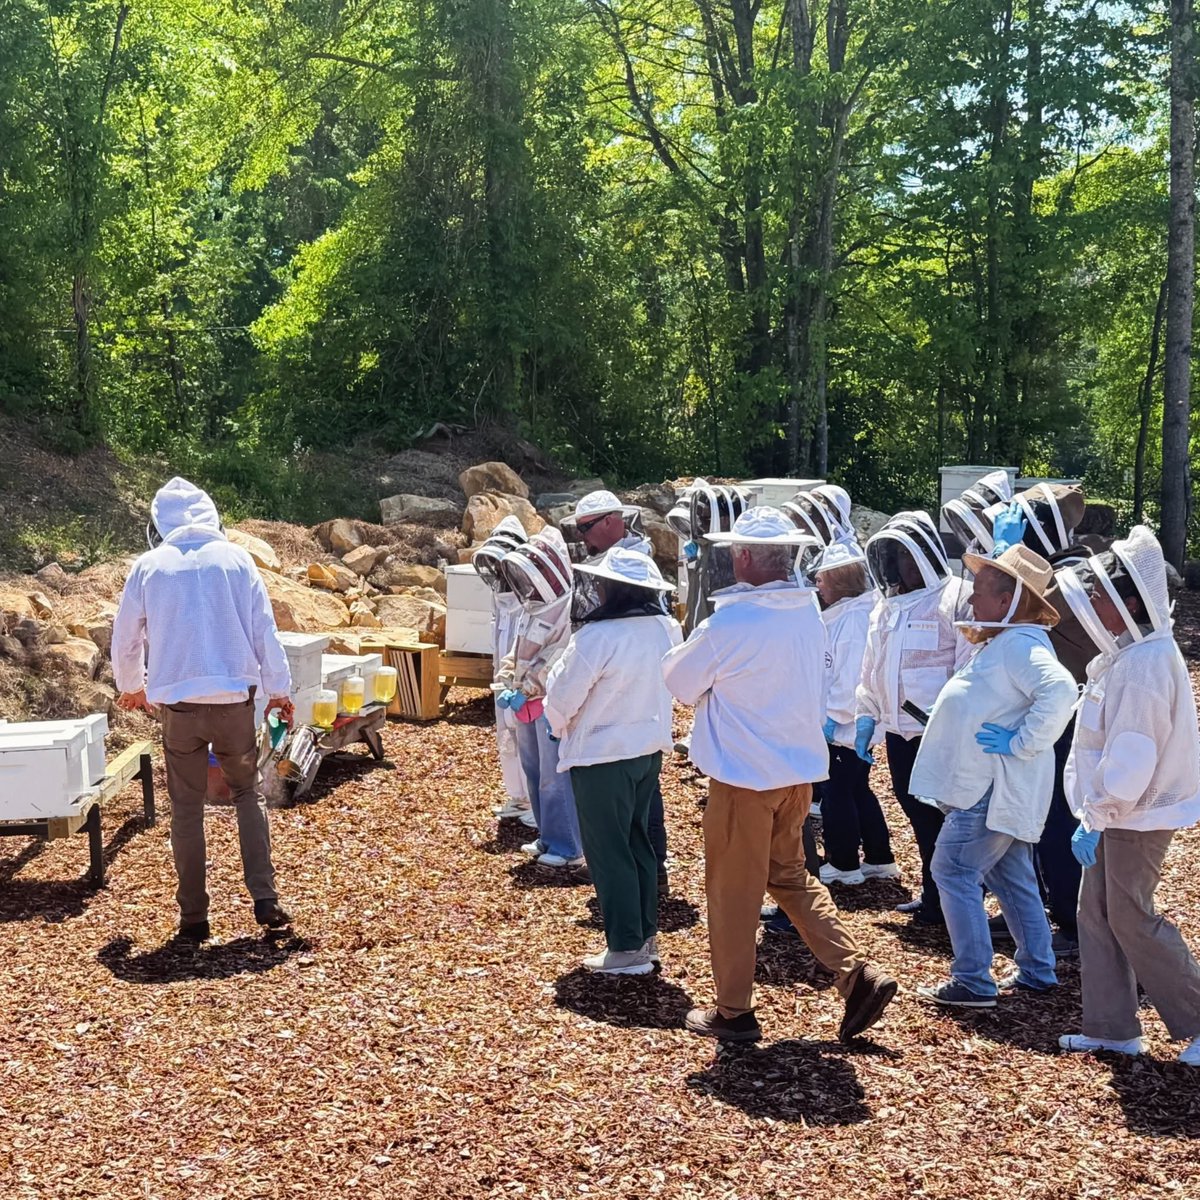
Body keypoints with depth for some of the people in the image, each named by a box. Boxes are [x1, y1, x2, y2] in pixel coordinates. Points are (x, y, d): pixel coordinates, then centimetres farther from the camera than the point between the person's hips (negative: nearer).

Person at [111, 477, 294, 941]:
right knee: (247, 793, 16)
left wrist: (131, 686, 29)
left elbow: (126, 637, 11)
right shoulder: (235, 558, 1)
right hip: (235, 698, 0)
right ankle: (265, 900, 7)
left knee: (186, 808, 10)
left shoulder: (149, 566, 2)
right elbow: (264, 628, 1)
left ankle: (193, 917, 12)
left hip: (178, 703, 0)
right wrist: (278, 690, 10)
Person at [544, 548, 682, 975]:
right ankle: (646, 935, 27)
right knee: (638, 843, 18)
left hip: (600, 756, -7)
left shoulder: (597, 636, -23)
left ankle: (626, 948, 9)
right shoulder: (665, 629, -3)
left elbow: (562, 695, -15)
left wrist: (561, 726, 5)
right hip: (649, 748, 7)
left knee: (608, 852, 4)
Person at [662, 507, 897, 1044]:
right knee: (790, 876, 22)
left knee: (733, 892, 8)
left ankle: (733, 1012, 19)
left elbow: (680, 682, -7)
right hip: (800, 768, 7)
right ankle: (858, 977, 13)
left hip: (743, 773, -7)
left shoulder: (729, 624, -21)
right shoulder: (808, 613, 2)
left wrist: (694, 647, 10)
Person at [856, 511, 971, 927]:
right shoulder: (886, 606, 15)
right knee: (919, 814, 13)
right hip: (898, 731, 7)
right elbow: (871, 670, 19)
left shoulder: (954, 598, -9)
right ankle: (933, 896, 24)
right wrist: (865, 720, 13)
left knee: (942, 816, -1)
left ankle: (942, 902, 9)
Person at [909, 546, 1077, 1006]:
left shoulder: (1021, 644, -20)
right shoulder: (1000, 639, 13)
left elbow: (1059, 691, -36)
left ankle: (973, 982, -1)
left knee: (954, 871, -6)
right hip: (995, 786, 11)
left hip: (994, 790, -11)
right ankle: (1036, 972, 27)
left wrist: (1022, 743, -28)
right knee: (1010, 877, 17)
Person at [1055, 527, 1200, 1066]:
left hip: (1139, 816, -10)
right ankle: (1111, 1027, 19)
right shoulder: (1128, 654, 10)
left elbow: (1132, 754, -25)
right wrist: (1096, 812, 14)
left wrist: (1095, 816, -21)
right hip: (1116, 809, 10)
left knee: (1131, 919, -3)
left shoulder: (1145, 664, -22)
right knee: (1096, 912, 11)